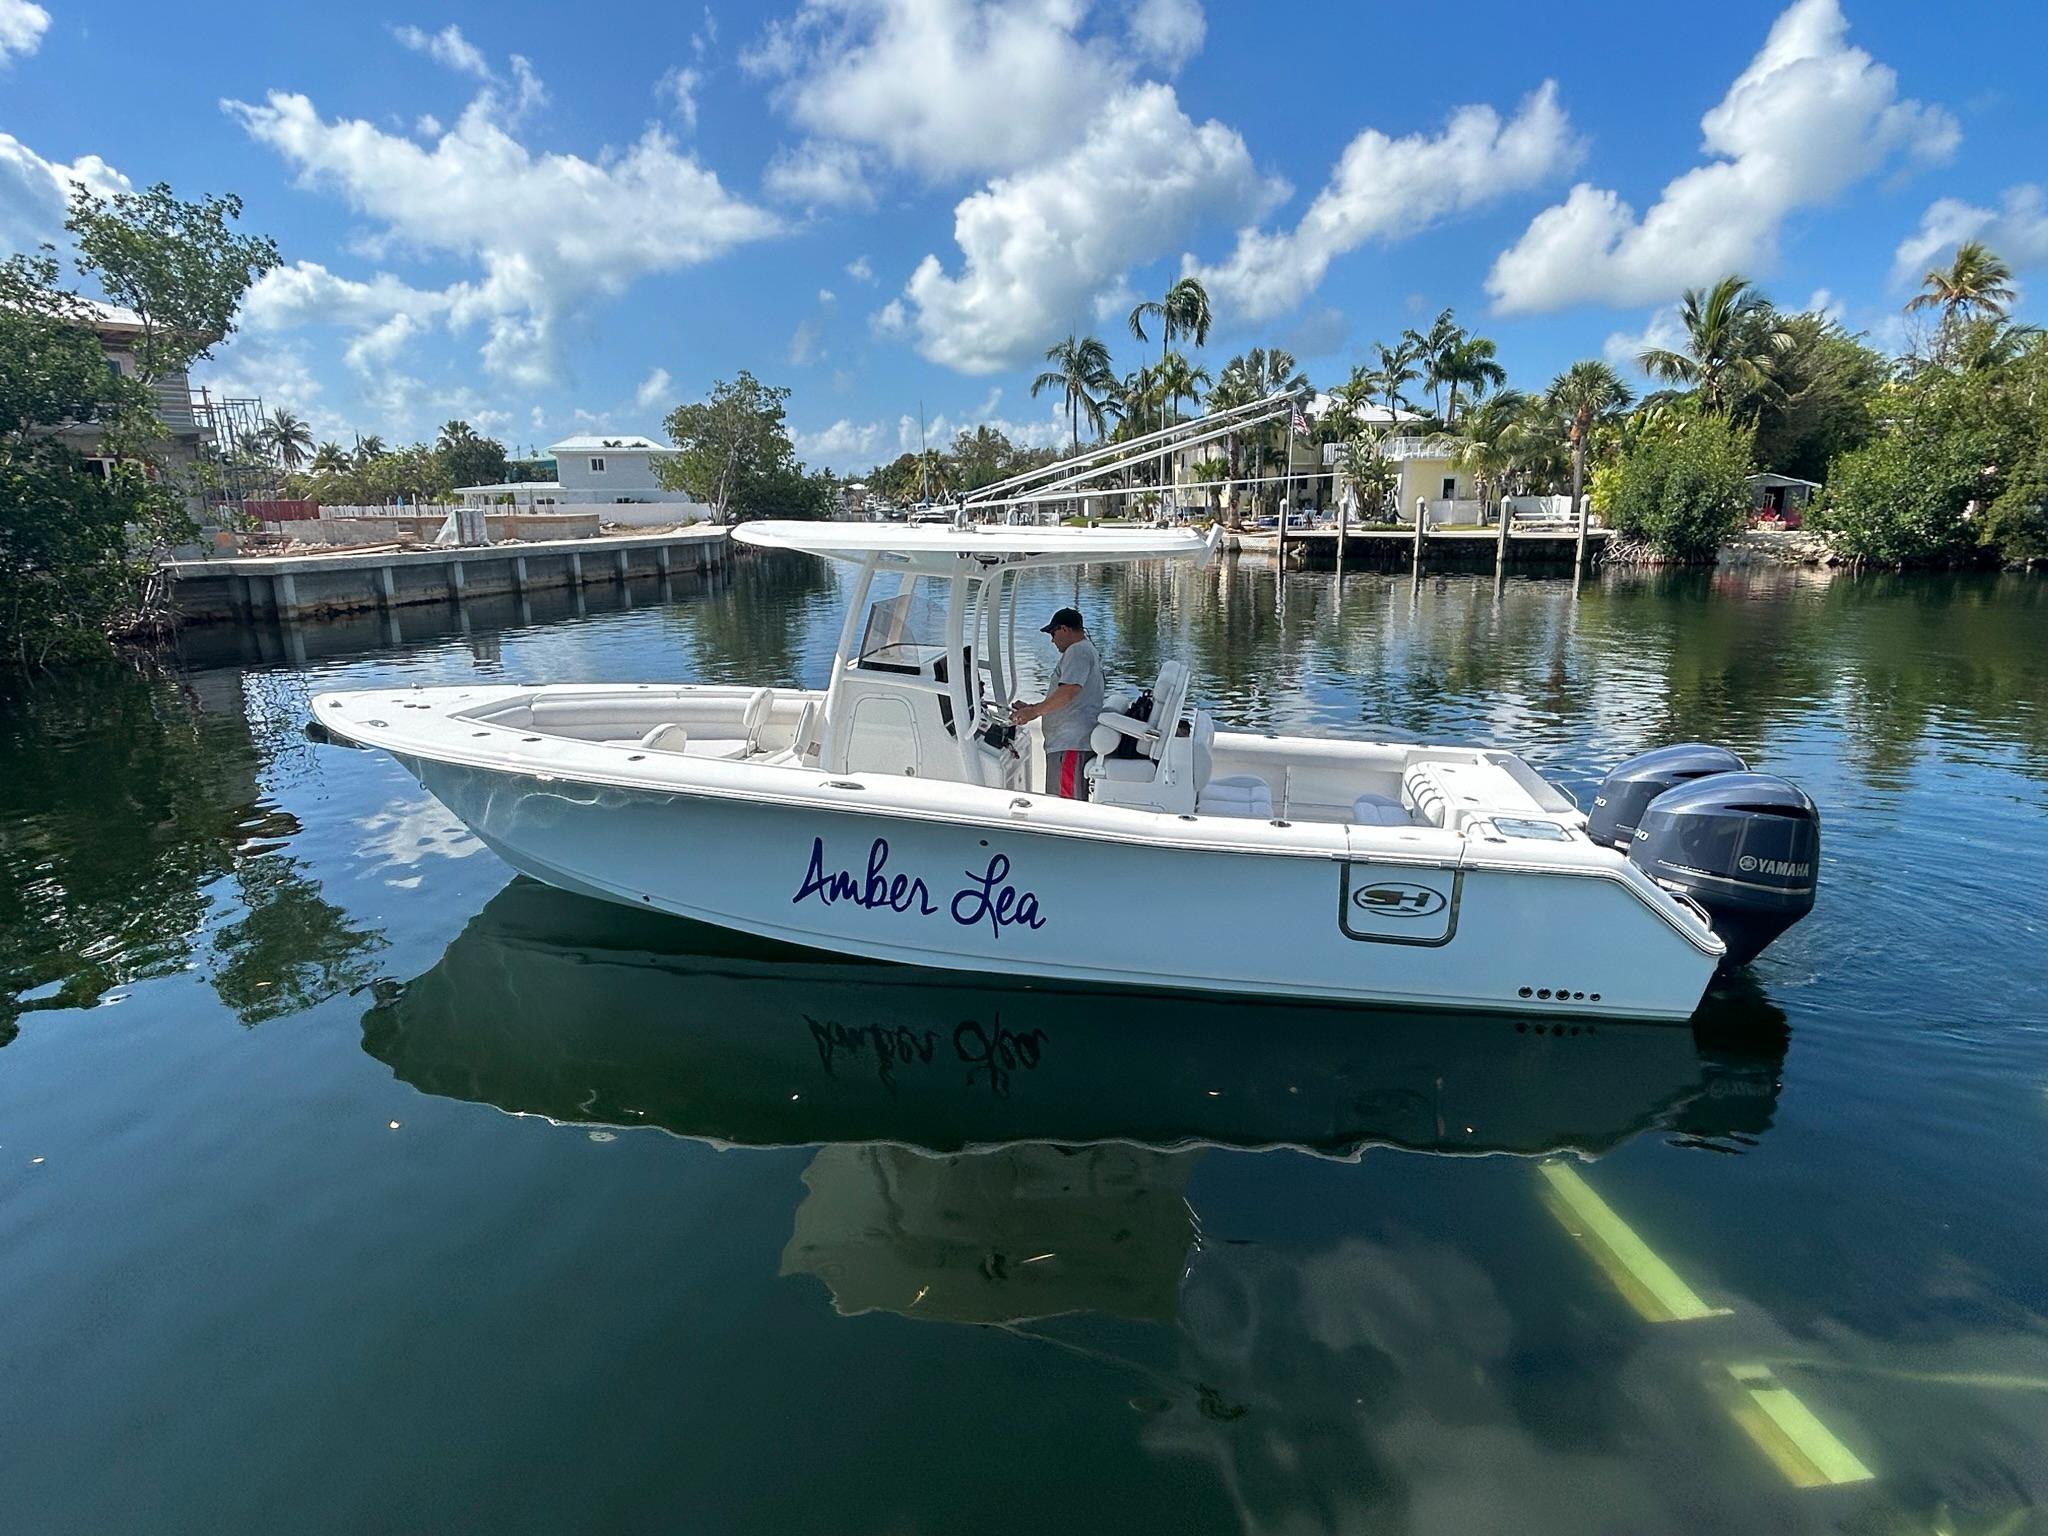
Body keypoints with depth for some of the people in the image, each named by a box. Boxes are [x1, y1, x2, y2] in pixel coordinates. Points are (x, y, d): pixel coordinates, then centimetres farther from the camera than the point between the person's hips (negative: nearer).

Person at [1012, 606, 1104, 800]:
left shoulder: (1077, 651, -8)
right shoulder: (1087, 650, 26)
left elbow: (1068, 691, -23)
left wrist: (1034, 711, -15)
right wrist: (1032, 708, 20)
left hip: (1070, 743, -11)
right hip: (1070, 741, 11)